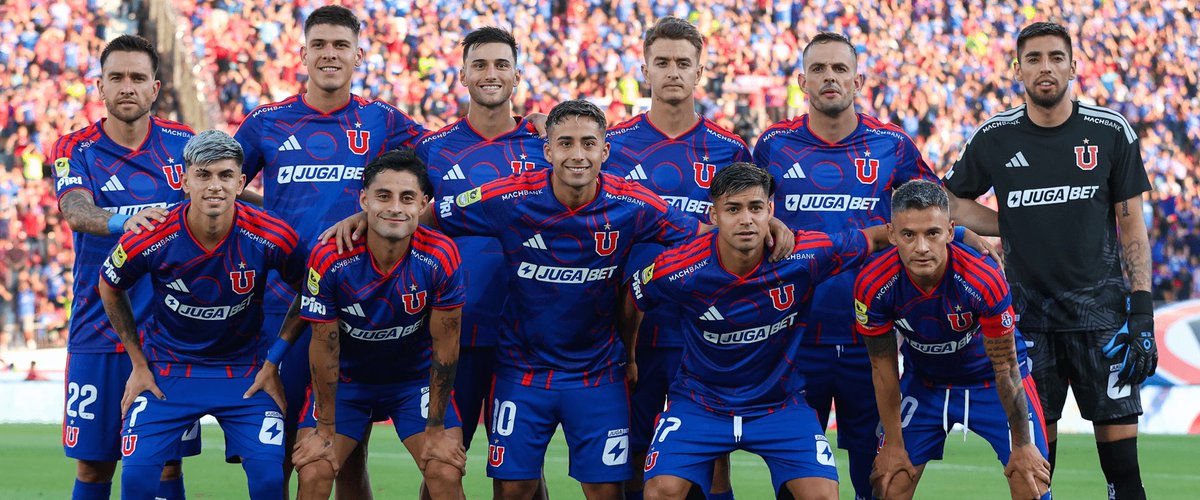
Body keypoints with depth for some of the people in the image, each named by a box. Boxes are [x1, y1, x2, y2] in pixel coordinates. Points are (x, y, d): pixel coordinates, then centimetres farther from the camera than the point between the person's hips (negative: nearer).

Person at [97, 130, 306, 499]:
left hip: (244, 370, 0)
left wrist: (273, 361, -1)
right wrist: (138, 364, 4)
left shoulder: (273, 238, -18)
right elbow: (110, 288, 3)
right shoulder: (148, 241, -19)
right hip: (167, 369, 0)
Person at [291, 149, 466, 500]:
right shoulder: (330, 258, -25)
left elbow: (445, 345, -14)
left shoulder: (441, 257, -24)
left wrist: (437, 428, -9)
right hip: (346, 377, 0)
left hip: (416, 377, 0)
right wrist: (325, 428, -10)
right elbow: (324, 346, -15)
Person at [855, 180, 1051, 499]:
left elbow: (1005, 366, -21)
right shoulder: (872, 285, -27)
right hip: (923, 382, 2)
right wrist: (893, 445, -6)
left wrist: (1022, 446, -14)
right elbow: (883, 366, -11)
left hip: (989, 376, -2)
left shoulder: (984, 280, -34)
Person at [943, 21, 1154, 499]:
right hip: (1029, 313, 1)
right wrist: (1014, 228, 2)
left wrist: (1142, 312, -5)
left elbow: (1132, 227, 2)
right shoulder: (995, 138, 1)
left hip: (1100, 311, -1)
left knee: (1118, 434, -4)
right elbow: (951, 200, 16)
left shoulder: (1112, 132, -1)